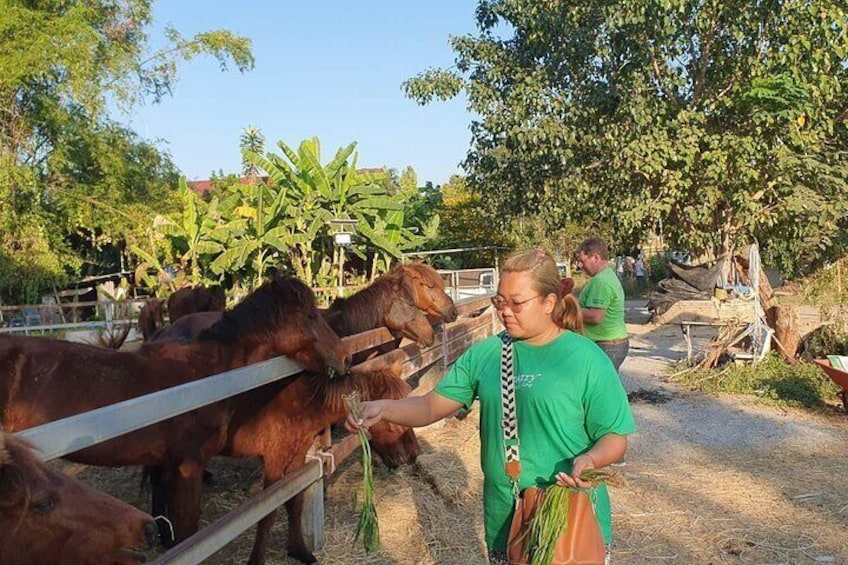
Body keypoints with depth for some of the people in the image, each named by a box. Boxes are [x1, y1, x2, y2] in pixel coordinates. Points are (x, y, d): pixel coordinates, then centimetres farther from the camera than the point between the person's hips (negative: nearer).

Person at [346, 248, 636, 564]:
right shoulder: (485, 354, 0)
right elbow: (432, 406, 0)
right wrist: (384, 409, -18)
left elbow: (615, 438, -7)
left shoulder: (587, 360, -11)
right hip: (503, 519, 4)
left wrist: (591, 460, -29)